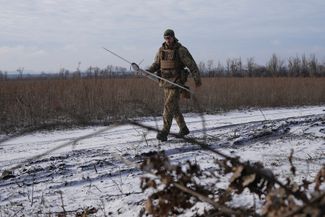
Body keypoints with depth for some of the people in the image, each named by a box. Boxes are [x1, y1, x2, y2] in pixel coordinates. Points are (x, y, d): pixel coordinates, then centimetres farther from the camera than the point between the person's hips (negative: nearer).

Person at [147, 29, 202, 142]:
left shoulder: (181, 50, -9)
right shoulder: (161, 50, 8)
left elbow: (192, 65, -8)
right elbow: (156, 64, 13)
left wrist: (197, 79, -10)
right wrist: (148, 71, -7)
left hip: (176, 83, -7)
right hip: (165, 83, 7)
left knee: (169, 106, -15)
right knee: (174, 107, 13)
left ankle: (164, 132, -16)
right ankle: (183, 129, 28)